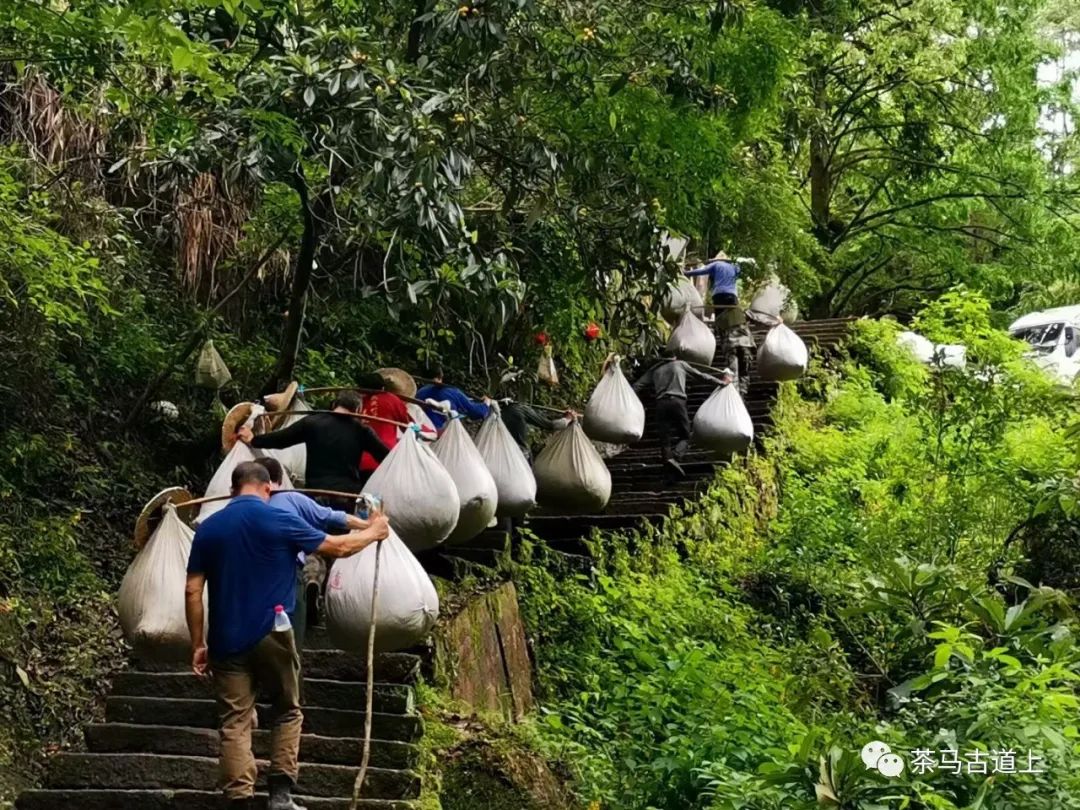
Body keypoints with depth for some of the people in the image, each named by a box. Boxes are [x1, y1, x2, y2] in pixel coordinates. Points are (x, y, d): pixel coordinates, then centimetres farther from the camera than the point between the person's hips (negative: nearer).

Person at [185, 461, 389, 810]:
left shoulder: (208, 528, 5)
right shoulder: (277, 520, -5)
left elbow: (193, 591, 3)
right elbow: (338, 547, 3)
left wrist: (198, 644, 10)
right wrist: (374, 532, 21)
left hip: (226, 640, 3)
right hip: (270, 635, -2)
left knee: (235, 723, 4)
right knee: (287, 712, 15)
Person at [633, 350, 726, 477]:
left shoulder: (654, 369, 22)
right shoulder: (680, 364, 20)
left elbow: (637, 386, 14)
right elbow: (701, 375, 25)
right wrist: (721, 382, 34)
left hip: (661, 403, 2)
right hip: (677, 401, -2)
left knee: (665, 439, 5)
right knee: (685, 437, 1)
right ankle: (674, 456, -26)